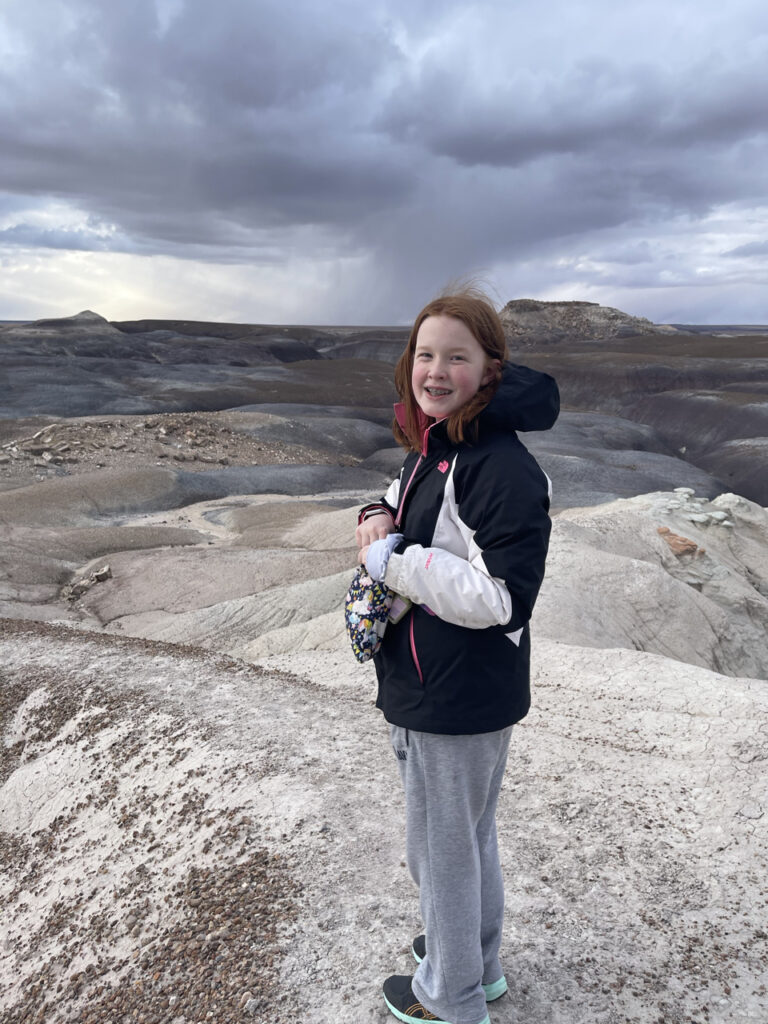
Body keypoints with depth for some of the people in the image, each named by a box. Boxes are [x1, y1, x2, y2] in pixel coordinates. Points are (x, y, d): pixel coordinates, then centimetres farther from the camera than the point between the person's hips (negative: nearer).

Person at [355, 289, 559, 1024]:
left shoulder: (501, 468, -25)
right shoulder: (433, 448, 5)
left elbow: (504, 596, -29)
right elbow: (410, 493, 23)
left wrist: (391, 563, -23)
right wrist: (379, 516, -1)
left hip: (459, 701, -9)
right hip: (431, 689, 9)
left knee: (441, 847, 12)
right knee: (469, 835, 26)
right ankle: (479, 963, 50)